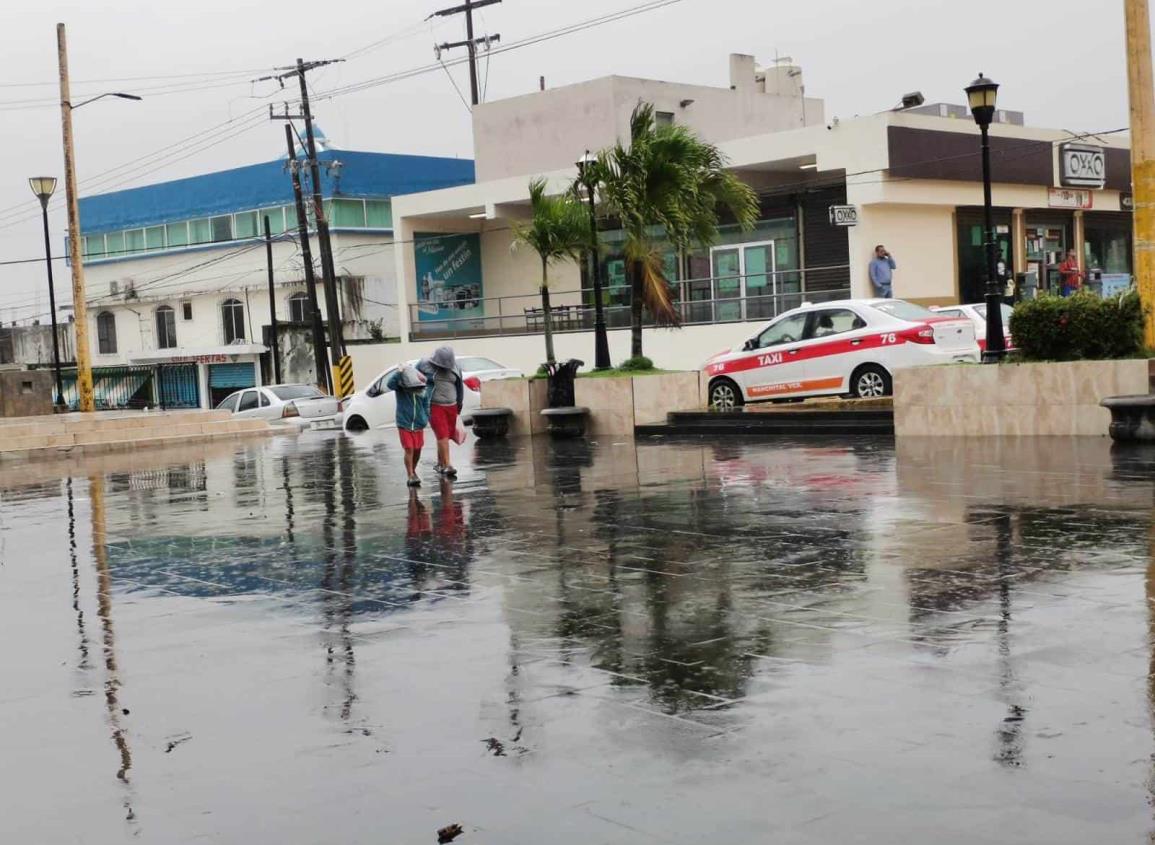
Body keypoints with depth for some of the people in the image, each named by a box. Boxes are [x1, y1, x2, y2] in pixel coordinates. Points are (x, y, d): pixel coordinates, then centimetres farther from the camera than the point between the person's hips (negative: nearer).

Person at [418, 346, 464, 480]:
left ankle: (440, 463, 25)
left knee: (444, 436, 9)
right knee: (442, 436, -12)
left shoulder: (455, 368, 1)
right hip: (434, 407, -4)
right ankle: (447, 466, -14)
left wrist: (459, 406, 15)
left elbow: (459, 387, 11)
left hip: (451, 406, 4)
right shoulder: (426, 365, -9)